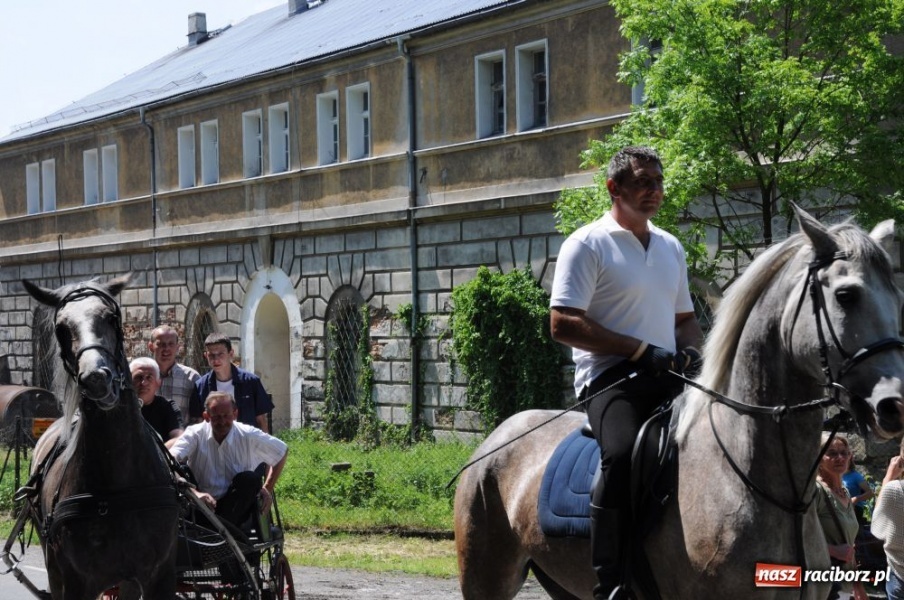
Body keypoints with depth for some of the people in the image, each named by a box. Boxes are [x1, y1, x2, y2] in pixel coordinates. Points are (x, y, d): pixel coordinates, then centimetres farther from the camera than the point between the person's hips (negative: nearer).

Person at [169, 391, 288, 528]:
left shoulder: (248, 435, -1)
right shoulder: (195, 434, -6)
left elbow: (282, 451, 14)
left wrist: (268, 489, 7)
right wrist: (193, 492, -36)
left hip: (236, 508, 1)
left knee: (249, 478, -28)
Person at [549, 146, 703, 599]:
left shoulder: (671, 247, 21)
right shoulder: (588, 244, -2)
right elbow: (563, 324, -11)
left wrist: (690, 350, 3)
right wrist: (643, 351, -16)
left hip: (667, 376, 8)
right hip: (610, 375, -7)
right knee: (623, 454, -33)